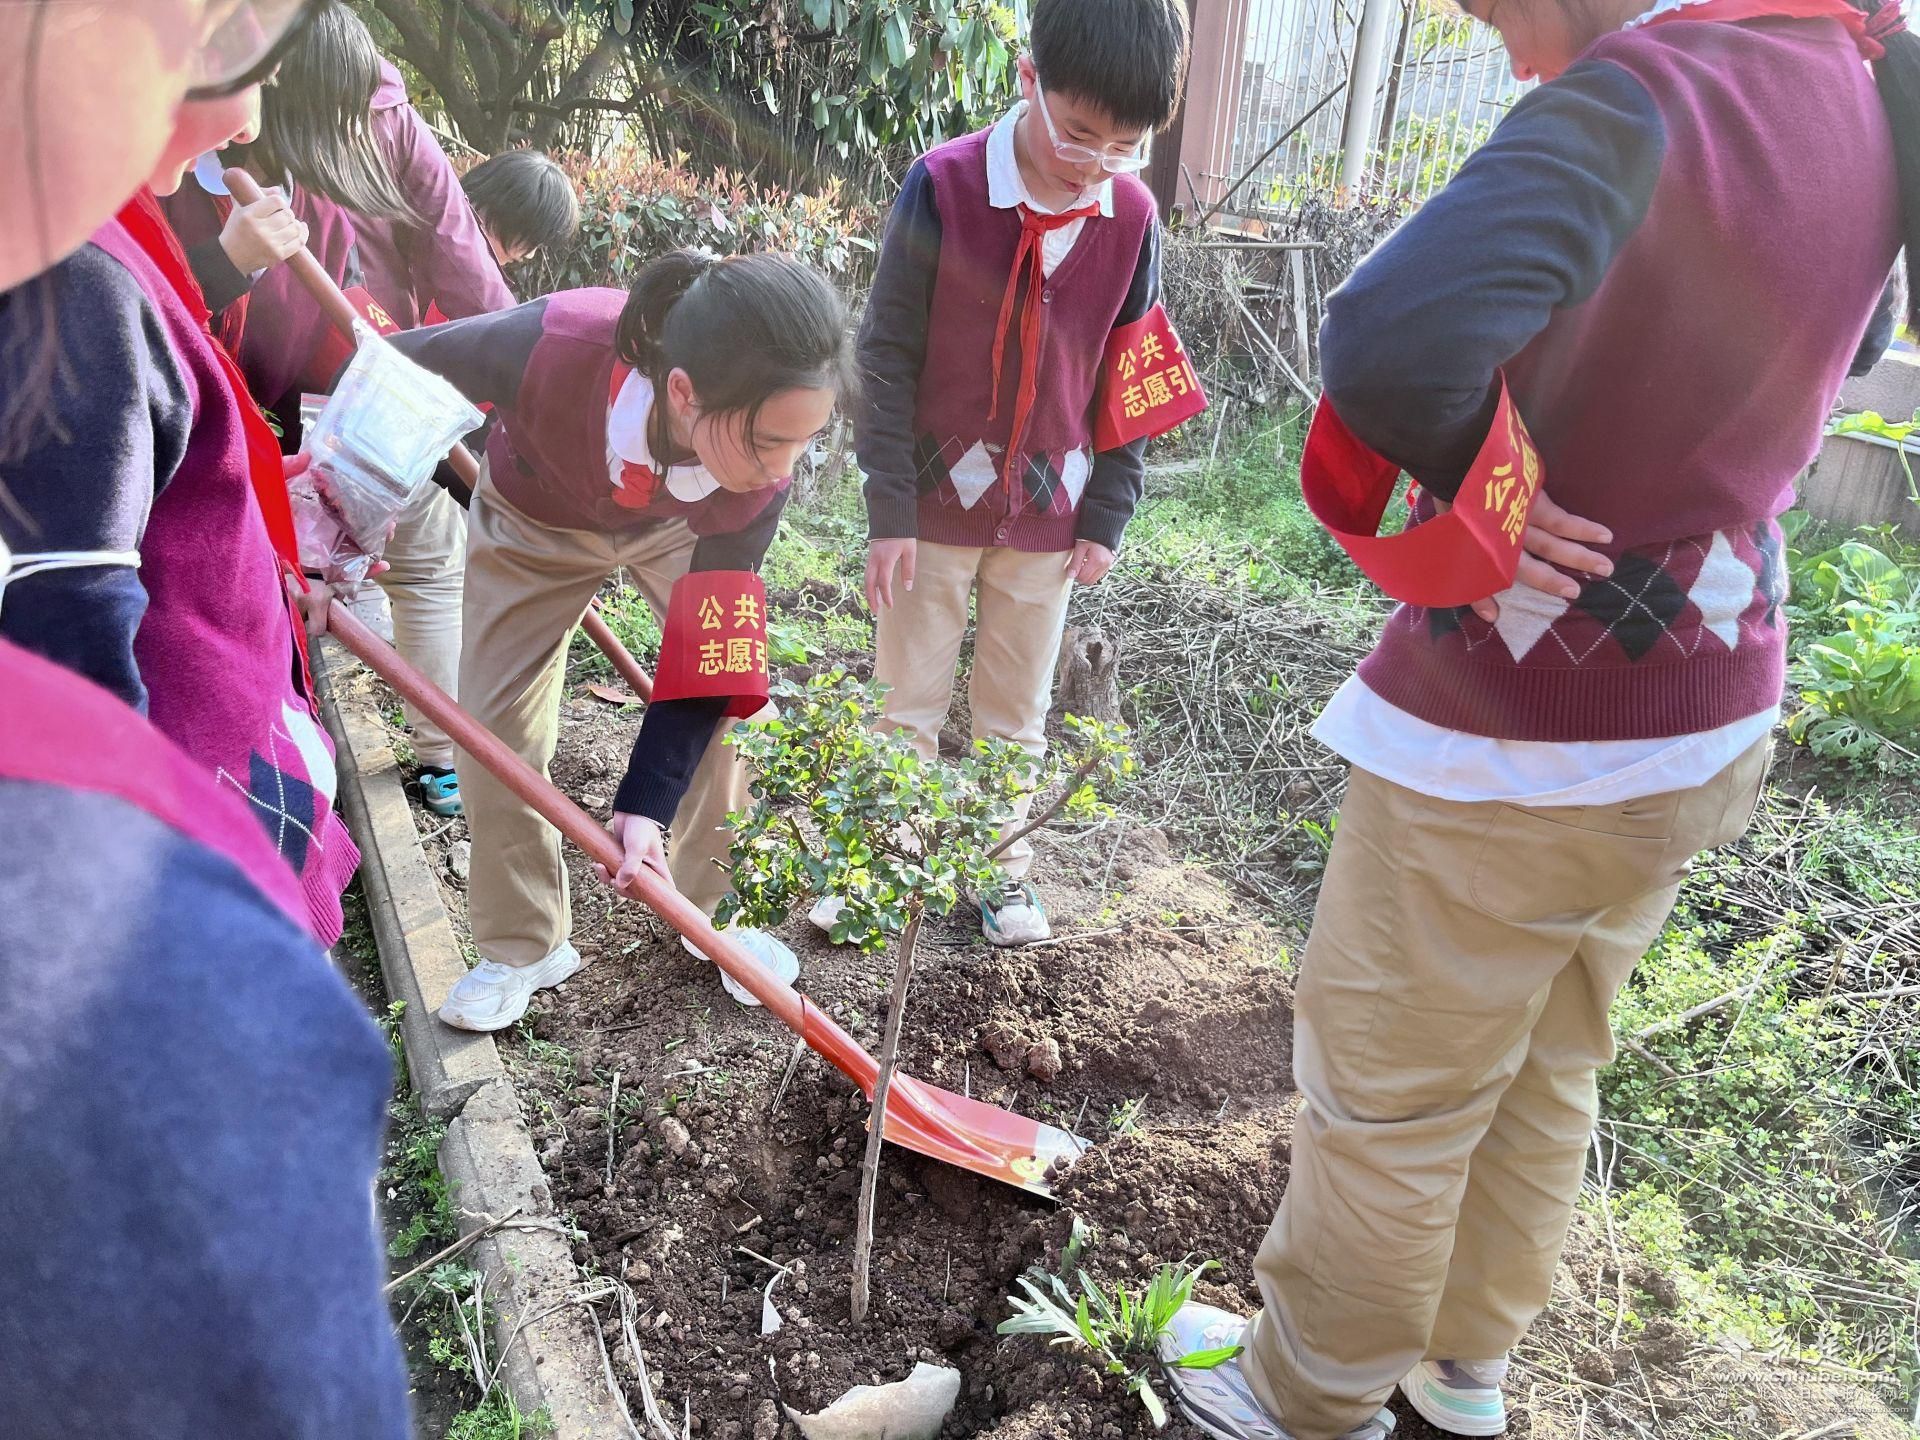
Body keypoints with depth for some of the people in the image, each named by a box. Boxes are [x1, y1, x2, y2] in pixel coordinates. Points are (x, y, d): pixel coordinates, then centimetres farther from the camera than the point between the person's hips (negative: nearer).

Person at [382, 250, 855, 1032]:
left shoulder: (761, 472, -37)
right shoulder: (549, 350, -46)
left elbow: (705, 641, -29)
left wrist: (646, 802, -31)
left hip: (681, 526, 1)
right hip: (536, 519, -1)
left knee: (738, 701, -7)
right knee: (497, 723, -3)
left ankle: (718, 912, 17)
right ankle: (522, 947, 17)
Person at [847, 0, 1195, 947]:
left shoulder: (1132, 216, -5)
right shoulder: (944, 185, -14)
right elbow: (887, 354, -11)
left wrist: (1106, 515, 2)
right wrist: (890, 506, -12)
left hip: (1049, 511, 3)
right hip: (939, 500, -2)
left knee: (1018, 712, 14)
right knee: (907, 701, 8)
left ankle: (1003, 867, 30)